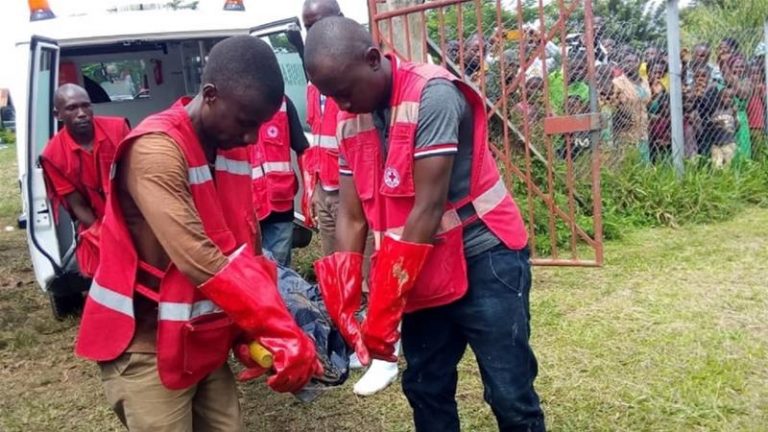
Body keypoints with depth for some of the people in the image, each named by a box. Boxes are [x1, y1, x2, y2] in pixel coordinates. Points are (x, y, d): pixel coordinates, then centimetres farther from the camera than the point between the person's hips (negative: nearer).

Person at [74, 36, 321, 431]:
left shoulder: (232, 149, 3)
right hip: (148, 347, -7)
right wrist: (286, 335, -29)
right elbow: (199, 261, -31)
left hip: (205, 343, 7)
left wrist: (262, 334, -2)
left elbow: (247, 251, 7)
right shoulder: (156, 149, -22)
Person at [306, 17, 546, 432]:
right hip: (422, 271, 7)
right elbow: (351, 217, 0)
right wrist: (344, 312, -8)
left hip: (484, 258, -6)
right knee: (424, 388, 14)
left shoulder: (432, 95, -21)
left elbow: (428, 209, -23)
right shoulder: (349, 122, 1)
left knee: (509, 393, -1)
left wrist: (382, 314, -20)